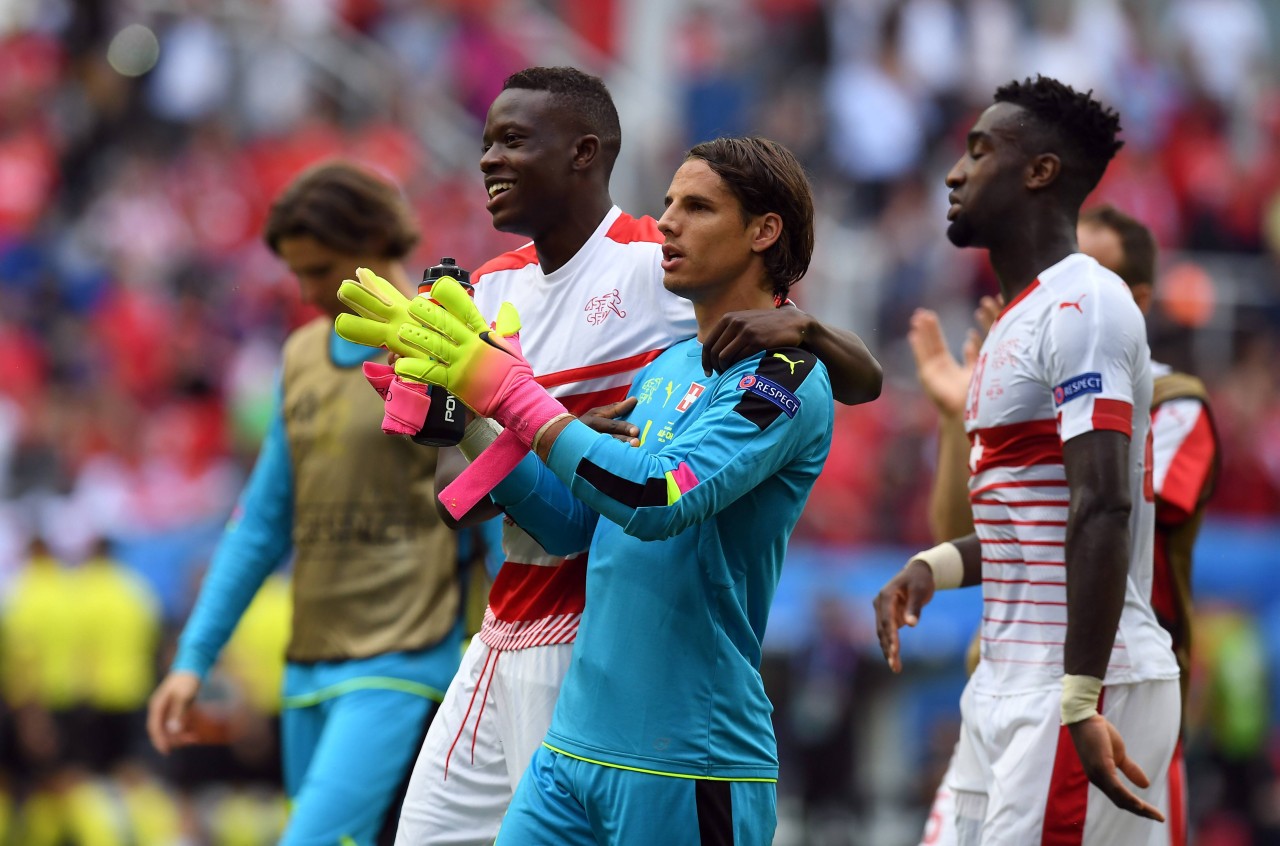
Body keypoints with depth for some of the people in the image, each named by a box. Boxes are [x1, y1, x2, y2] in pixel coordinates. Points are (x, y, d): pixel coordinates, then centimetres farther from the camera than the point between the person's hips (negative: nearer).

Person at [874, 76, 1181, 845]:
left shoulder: (1082, 306, -13)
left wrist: (1081, 701, -27)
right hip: (1011, 684, 10)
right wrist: (934, 567, 10)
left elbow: (1103, 510, -22)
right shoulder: (1021, 319, 18)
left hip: (1080, 687, -10)